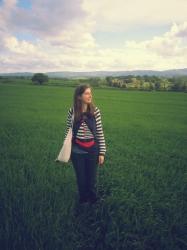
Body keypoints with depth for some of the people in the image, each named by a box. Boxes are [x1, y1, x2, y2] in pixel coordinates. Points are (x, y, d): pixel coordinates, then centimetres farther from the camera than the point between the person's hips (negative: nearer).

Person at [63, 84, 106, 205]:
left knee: (92, 177, 15)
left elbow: (100, 133, -6)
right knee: (81, 178, 17)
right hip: (77, 151, 0)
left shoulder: (95, 110, -11)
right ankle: (83, 200, 44)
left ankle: (93, 200, 43)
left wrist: (102, 152, -5)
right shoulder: (72, 111, -9)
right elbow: (68, 131, 1)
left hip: (92, 150, 0)